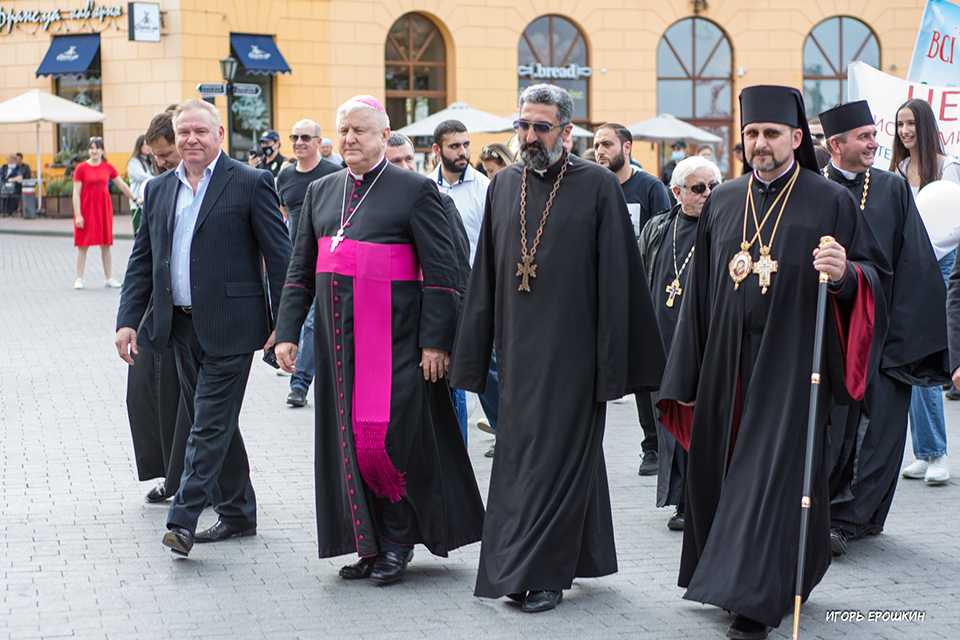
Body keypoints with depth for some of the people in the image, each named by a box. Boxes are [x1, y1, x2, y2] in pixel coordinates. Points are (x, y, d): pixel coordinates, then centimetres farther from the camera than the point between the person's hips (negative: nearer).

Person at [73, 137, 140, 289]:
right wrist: (78, 215, -13)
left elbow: (121, 185, 16)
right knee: (83, 244, 0)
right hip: (86, 208, -3)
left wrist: (135, 199, 21)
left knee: (106, 244, 5)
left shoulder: (108, 167, 4)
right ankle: (79, 279, 5)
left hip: (104, 207, 3)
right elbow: (76, 193, -7)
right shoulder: (81, 168, -6)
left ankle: (108, 278, 13)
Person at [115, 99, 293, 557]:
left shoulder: (250, 184, -5)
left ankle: (183, 519, -8)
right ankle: (237, 513, 24)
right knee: (208, 421, 13)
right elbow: (142, 261, 14)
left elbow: (280, 256, -6)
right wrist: (128, 320, 5)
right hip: (181, 326, 6)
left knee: (211, 423, -8)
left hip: (228, 326, -6)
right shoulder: (159, 189, 12)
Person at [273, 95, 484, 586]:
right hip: (338, 335, 6)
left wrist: (435, 341, -12)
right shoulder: (320, 192, 13)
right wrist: (287, 332, 8)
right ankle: (368, 544, 16)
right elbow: (301, 269, 16)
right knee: (348, 436, 7)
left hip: (394, 337, -6)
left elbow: (441, 269, -7)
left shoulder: (415, 191, -4)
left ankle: (398, 541, 10)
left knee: (390, 435, -7)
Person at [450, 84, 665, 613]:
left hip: (570, 347, -4)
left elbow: (616, 277, -7)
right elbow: (484, 275, 11)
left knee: (559, 453, -1)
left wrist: (611, 361, -11)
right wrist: (473, 354, 8)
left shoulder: (598, 187, -5)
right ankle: (517, 567, 21)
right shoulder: (504, 186, 8)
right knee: (516, 455, 9)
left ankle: (544, 573, 5)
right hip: (517, 346, 4)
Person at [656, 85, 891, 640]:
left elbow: (878, 275, 1)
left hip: (790, 364, -5)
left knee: (772, 473, -8)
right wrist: (688, 375, 12)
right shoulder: (722, 203, 11)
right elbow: (702, 293, 14)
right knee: (724, 473, 10)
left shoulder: (831, 202, -1)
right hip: (728, 365, 5)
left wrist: (845, 275, -23)